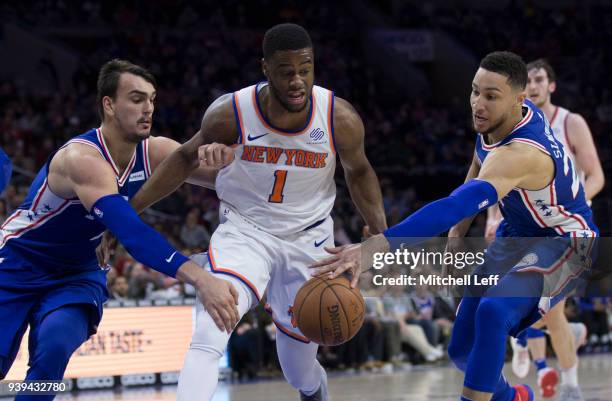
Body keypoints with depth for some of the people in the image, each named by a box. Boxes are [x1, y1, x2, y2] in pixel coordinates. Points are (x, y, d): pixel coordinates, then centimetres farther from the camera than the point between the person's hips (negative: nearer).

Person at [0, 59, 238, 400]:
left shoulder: (153, 153, -12)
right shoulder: (82, 158, -32)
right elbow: (131, 232, -45)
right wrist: (200, 279, -55)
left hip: (77, 272, 4)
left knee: (55, 345, -25)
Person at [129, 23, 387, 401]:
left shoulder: (341, 120, -18)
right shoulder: (230, 114, -21)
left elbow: (358, 172, 4)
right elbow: (186, 158, -2)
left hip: (307, 238, 2)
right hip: (244, 231, -1)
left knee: (300, 361, 15)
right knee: (208, 338, -28)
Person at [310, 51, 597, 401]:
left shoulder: (518, 154, -38)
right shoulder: (498, 118, -12)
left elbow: (458, 206, -52)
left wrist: (374, 247, -61)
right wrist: (458, 231, 6)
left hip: (564, 242, -8)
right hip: (516, 234, 8)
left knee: (494, 310, -38)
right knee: (463, 349, 8)